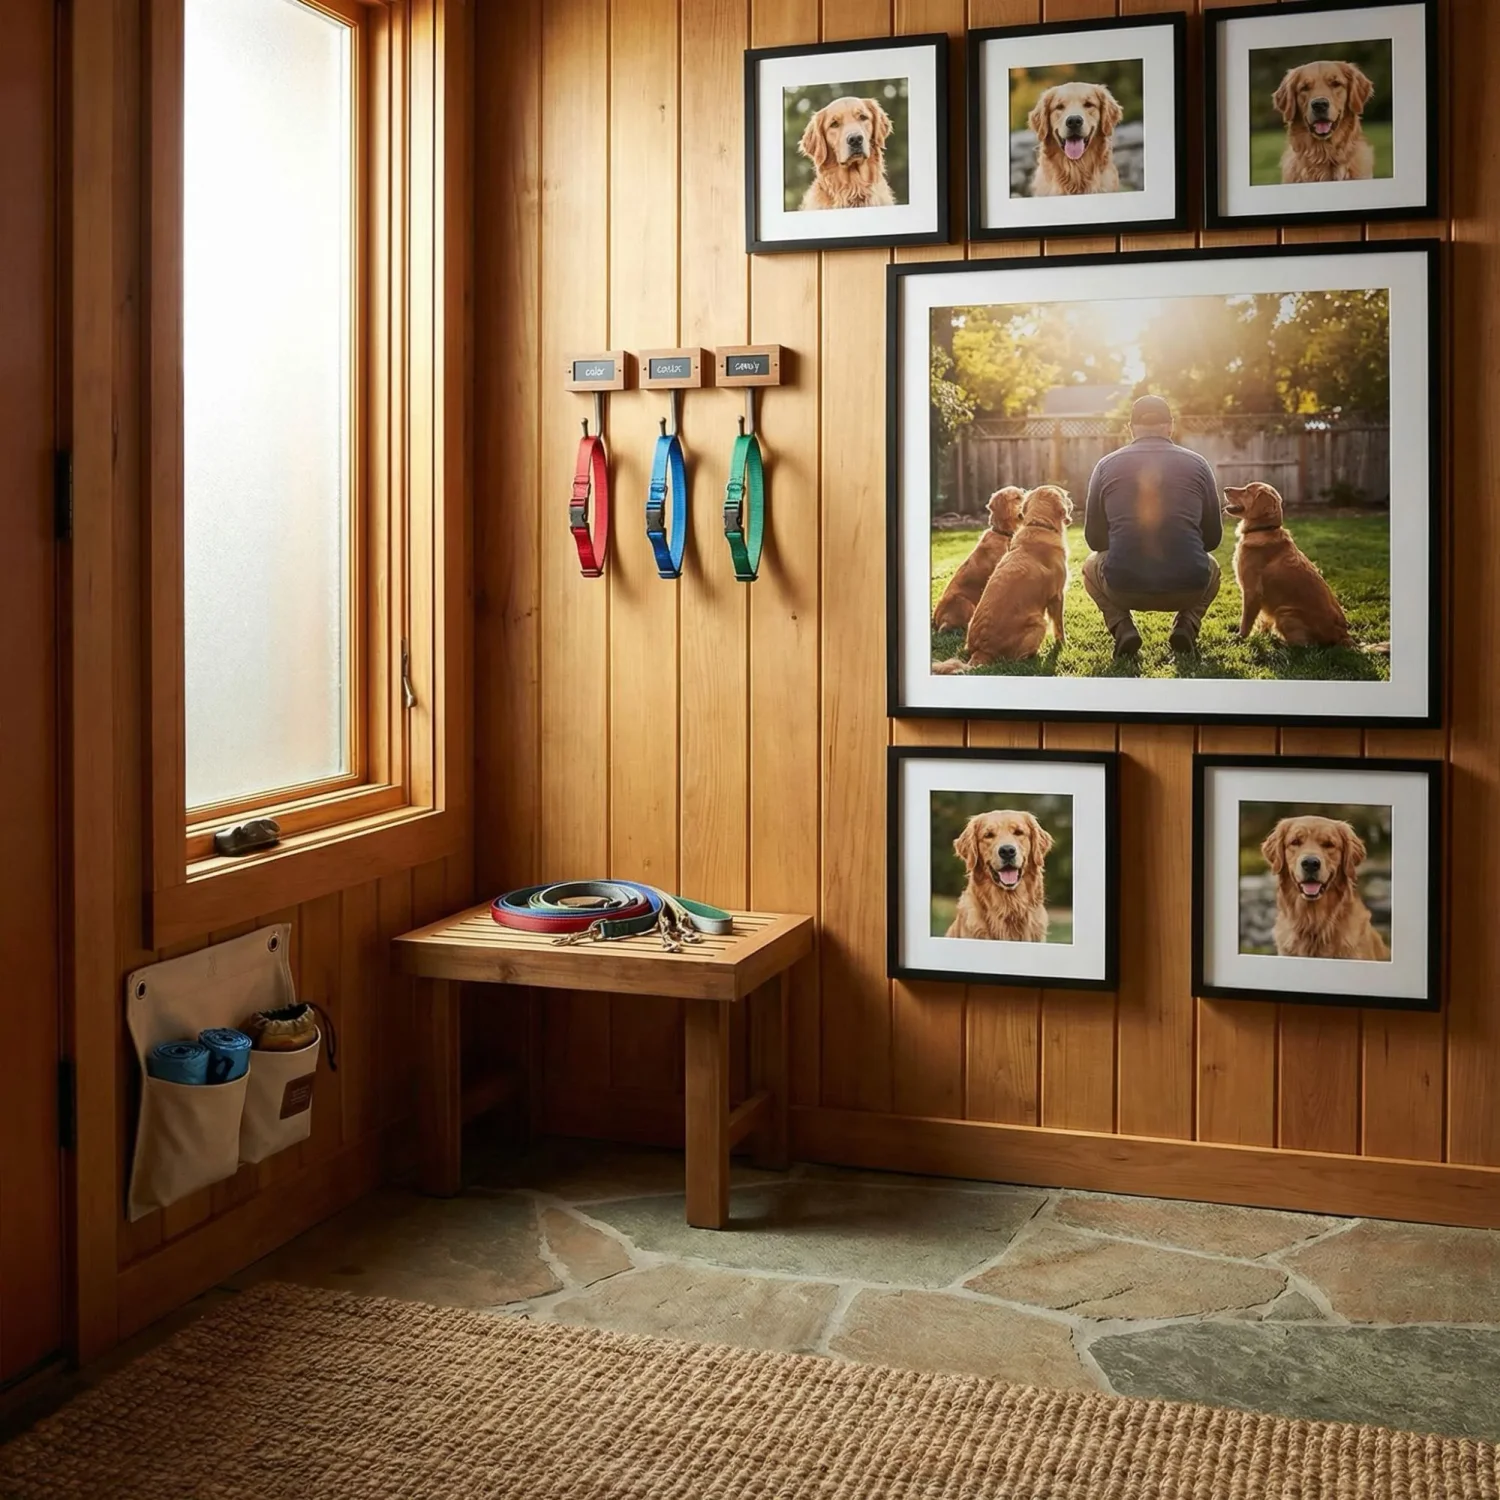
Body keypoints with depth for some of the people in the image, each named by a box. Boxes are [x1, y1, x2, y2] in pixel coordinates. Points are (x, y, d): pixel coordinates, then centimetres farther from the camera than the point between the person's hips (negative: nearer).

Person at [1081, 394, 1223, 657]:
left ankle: (1122, 628, 9)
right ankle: (1186, 625, 10)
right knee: (1211, 567, 36)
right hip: (1188, 589, 1)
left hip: (1124, 589, -1)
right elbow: (1213, 537, 13)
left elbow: (1094, 539, 11)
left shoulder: (1107, 465, 6)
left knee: (1092, 566, 33)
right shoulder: (1197, 463, 7)